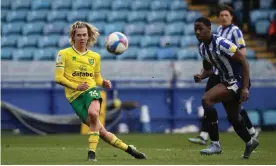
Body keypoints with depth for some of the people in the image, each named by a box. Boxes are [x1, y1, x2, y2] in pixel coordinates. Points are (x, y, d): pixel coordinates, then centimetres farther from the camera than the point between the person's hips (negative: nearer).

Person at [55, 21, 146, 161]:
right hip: (74, 96, -1)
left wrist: (104, 83, 1)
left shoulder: (95, 56, 14)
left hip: (91, 90, 1)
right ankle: (128, 149, 3)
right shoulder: (64, 54, 2)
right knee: (100, 131, -9)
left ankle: (92, 153, -29)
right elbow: (59, 78, -3)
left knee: (93, 113, -34)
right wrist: (76, 86, -17)